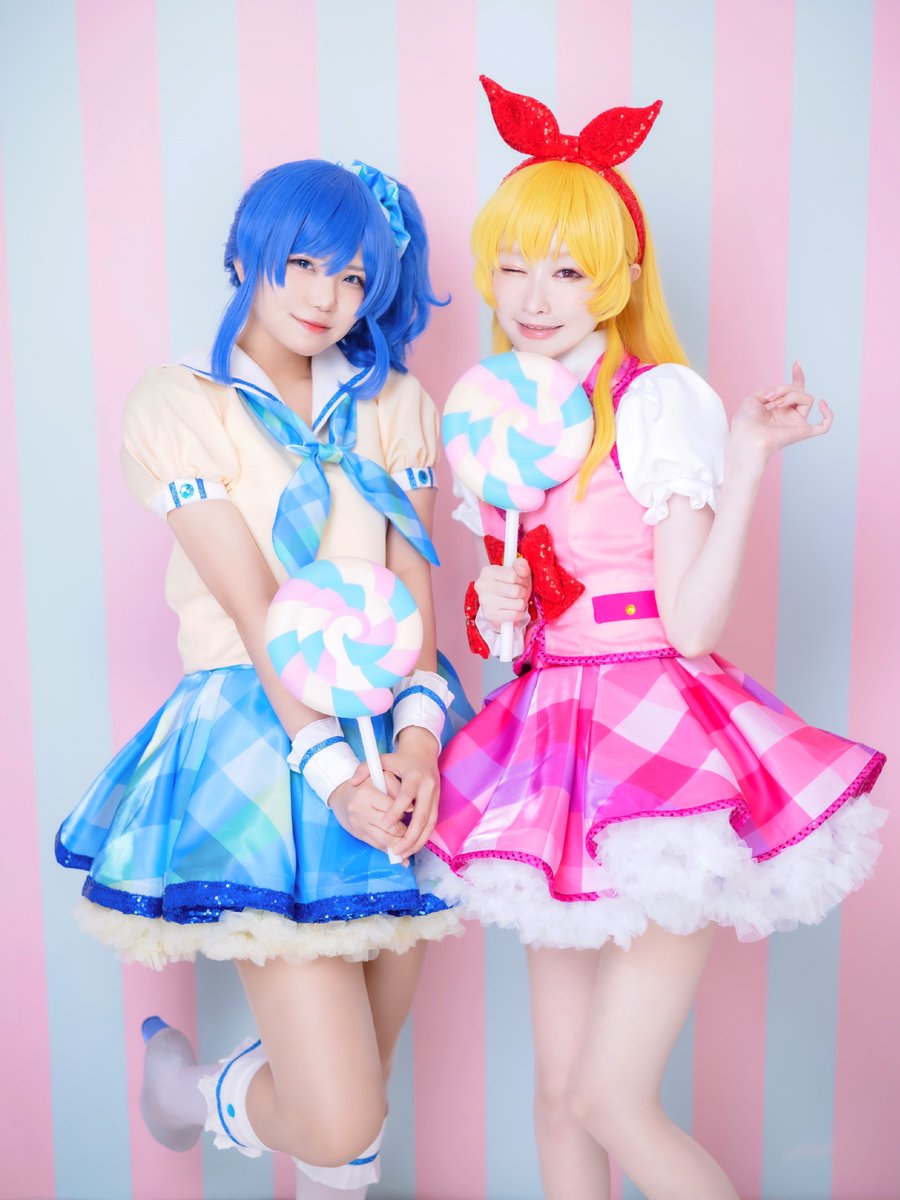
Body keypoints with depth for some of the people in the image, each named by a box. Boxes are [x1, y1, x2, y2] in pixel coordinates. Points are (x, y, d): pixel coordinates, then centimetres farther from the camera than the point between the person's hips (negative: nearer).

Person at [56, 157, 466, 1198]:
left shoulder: (391, 402, 11)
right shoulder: (174, 405, -1)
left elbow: (415, 586, 2)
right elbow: (255, 608, -11)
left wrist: (417, 736, -14)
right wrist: (332, 770, -18)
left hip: (396, 729, 5)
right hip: (261, 730, -4)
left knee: (373, 1055, 13)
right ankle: (189, 1084, 27)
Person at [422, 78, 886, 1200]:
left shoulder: (660, 399, -9)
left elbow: (691, 623, -15)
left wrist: (747, 459, -21)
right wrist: (494, 609, -3)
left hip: (658, 736, -6)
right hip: (554, 737, 6)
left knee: (610, 1097, -1)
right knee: (558, 1091, 15)